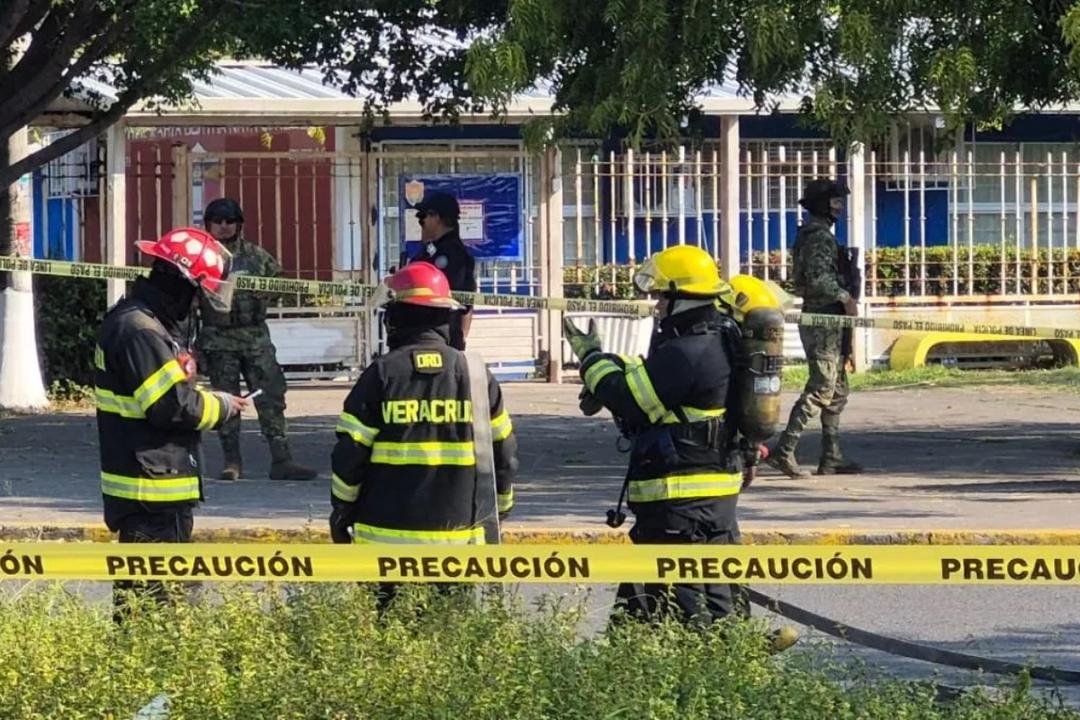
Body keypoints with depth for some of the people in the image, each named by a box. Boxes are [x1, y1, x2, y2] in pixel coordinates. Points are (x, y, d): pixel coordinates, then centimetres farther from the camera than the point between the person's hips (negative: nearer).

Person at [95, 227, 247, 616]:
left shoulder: (149, 323, 15)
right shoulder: (140, 331, -19)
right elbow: (172, 405, -22)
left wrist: (211, 399, 5)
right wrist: (221, 406, -6)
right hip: (151, 488, -11)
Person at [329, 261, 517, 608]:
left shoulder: (381, 375, -6)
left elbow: (350, 451, -4)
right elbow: (502, 450, 8)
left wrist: (341, 513, 8)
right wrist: (500, 507, 22)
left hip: (387, 530, -2)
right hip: (458, 534, 2)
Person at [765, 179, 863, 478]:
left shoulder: (817, 234, 19)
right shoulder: (818, 236, -14)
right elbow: (818, 279, -25)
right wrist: (846, 297, -16)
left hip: (826, 322, 11)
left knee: (837, 390, 12)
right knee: (821, 388, -12)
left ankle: (832, 457, 14)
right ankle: (783, 450, -14)